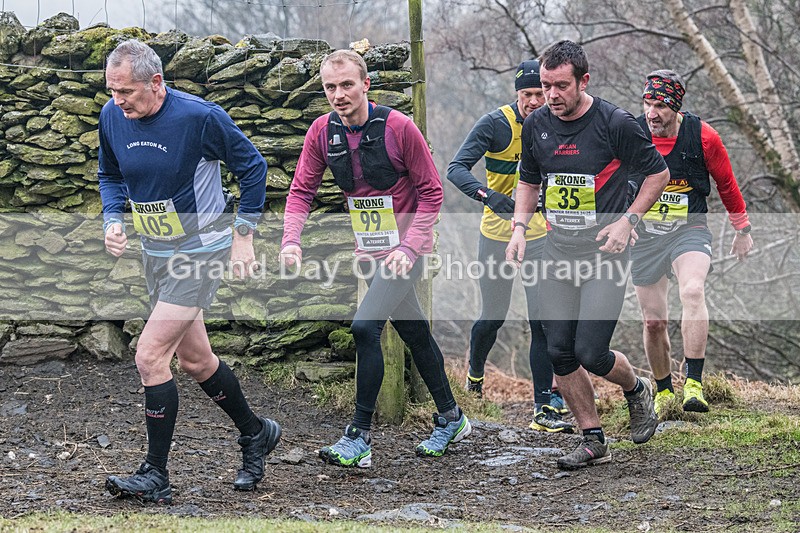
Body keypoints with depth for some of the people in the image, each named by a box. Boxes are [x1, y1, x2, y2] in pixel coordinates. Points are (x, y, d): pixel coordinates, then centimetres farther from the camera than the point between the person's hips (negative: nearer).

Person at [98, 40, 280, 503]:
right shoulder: (112, 117, -4)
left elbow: (252, 166, -8)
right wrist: (113, 221, -3)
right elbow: (111, 176, 15)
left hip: (201, 251, -7)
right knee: (194, 359, 16)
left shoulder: (200, 116, -21)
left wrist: (244, 235, -7)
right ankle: (256, 434, 37)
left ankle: (156, 475, -7)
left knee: (151, 355, -15)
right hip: (156, 253, 7)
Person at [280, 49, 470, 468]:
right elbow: (302, 190, 1)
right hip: (368, 251, 6)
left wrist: (409, 247, -19)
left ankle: (359, 439, -15)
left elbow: (431, 193, -11)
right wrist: (291, 238, -16)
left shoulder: (398, 127, -18)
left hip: (405, 247, -6)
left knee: (365, 327, -18)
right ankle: (451, 419, 33)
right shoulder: (322, 132, -3)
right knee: (413, 332, 17)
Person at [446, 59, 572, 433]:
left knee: (542, 323, -8)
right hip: (497, 236, -2)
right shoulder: (496, 124, -14)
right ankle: (475, 372, 42)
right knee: (493, 318, 10)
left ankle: (545, 409, -7)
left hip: (537, 237, 2)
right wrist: (486, 194, -39)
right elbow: (457, 168, -23)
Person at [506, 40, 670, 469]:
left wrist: (627, 220, -11)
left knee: (590, 353, -11)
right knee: (559, 353, 0)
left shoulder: (615, 123, -12)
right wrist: (520, 227, 4)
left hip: (604, 252, -5)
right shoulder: (536, 126, 3)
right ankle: (593, 440, 14)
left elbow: (658, 173, -1)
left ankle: (636, 390, 22)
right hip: (558, 252, 5)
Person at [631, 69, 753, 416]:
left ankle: (694, 383, -30)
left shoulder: (703, 136, -10)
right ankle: (663, 391, 25)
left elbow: (726, 182, 6)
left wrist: (742, 230, 15)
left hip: (689, 230, -2)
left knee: (692, 291, -29)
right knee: (654, 321, 3)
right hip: (644, 236, 2)